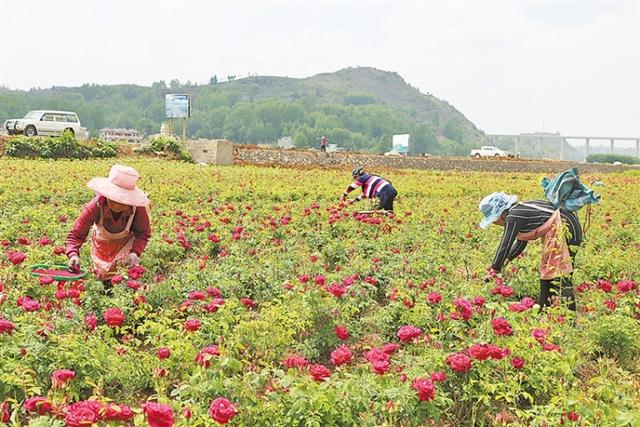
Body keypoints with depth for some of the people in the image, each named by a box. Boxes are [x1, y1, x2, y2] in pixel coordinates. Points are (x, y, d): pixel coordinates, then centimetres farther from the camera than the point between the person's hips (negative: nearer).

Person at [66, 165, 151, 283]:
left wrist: (135, 253, -38)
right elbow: (76, 234, -33)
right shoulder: (95, 206, -38)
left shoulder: (138, 209, -36)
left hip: (126, 242, 0)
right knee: (103, 276, 10)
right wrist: (73, 255, -53)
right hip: (102, 243, 0)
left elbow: (143, 233, -20)